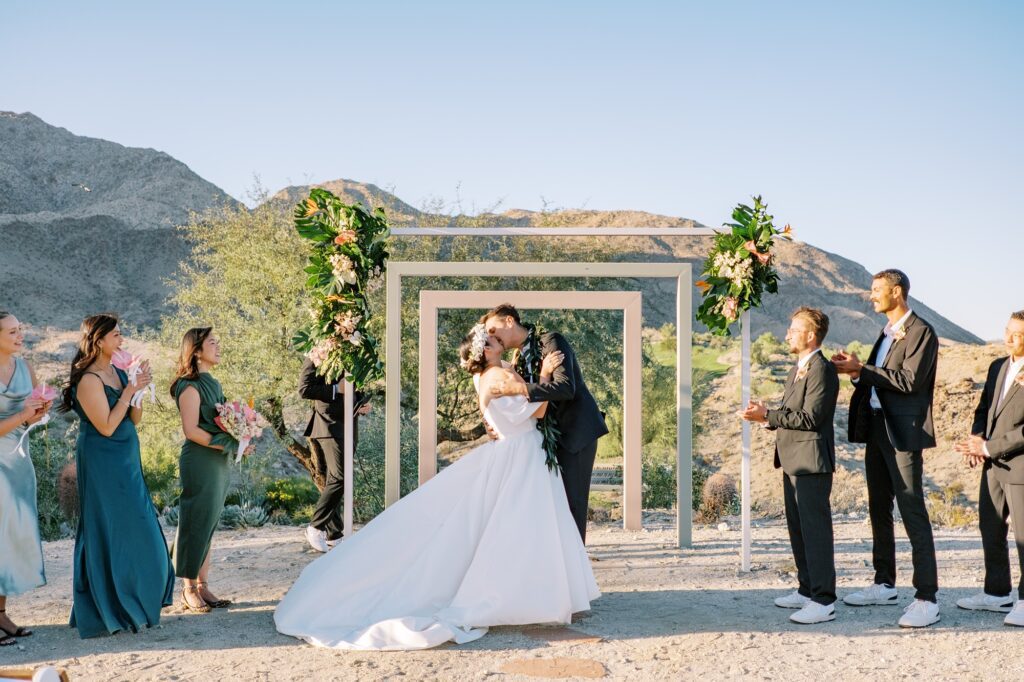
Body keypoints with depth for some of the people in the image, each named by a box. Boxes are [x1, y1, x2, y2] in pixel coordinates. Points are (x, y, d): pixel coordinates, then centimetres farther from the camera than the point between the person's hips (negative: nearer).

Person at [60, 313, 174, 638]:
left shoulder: (119, 373, 7)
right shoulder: (90, 380, -16)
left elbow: (135, 419, 9)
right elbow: (107, 427, -19)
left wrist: (140, 388, -5)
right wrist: (129, 390, -16)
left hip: (126, 462, 8)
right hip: (103, 464, -8)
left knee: (136, 531, 14)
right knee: (111, 532, -1)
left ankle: (133, 603, 26)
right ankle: (110, 611, 11)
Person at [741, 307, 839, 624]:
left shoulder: (821, 370, -15)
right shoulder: (798, 368, 17)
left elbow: (810, 417, -21)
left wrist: (768, 415, -20)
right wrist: (765, 416, 3)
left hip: (811, 461, -10)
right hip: (793, 461, 10)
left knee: (815, 529, -7)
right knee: (798, 528, 17)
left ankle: (824, 601, -3)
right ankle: (807, 590, 27)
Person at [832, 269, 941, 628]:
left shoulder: (921, 332, -9)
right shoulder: (886, 334, 19)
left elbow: (909, 380, -20)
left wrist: (861, 369, -19)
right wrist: (856, 371, 1)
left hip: (903, 433, -9)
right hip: (876, 428, 10)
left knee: (912, 512, -10)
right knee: (879, 510, 15)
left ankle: (926, 598, -8)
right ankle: (884, 585, 25)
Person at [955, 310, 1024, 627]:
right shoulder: (998, 367, 13)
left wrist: (989, 447, -18)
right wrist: (977, 438, -2)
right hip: (993, 465, 8)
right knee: (990, 529, 14)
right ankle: (997, 593, 26)